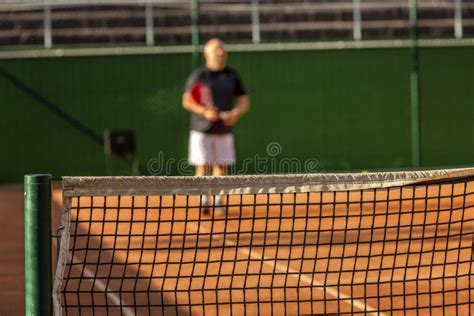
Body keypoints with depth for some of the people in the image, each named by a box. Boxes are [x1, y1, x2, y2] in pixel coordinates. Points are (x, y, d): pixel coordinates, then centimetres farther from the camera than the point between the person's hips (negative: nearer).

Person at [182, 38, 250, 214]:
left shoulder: (232, 75, 8)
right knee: (203, 166, -7)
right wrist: (205, 112, -22)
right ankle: (203, 201, -1)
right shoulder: (198, 75, -4)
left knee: (221, 166, 5)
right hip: (202, 130, -4)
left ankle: (217, 201, 15)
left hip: (224, 129, 4)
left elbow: (244, 100, 10)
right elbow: (187, 101, -7)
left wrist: (236, 113, -11)